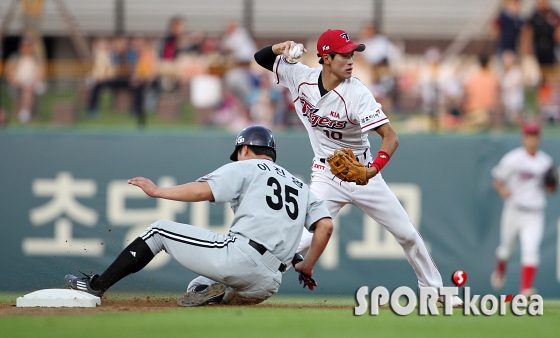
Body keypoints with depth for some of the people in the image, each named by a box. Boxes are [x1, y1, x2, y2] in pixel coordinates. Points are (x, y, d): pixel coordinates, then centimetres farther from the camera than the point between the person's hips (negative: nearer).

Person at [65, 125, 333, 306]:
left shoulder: (246, 168, 9)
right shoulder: (300, 187, 27)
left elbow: (203, 190, -8)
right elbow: (326, 225, 12)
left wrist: (157, 191, 2)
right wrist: (307, 266, 22)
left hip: (239, 256, -6)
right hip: (267, 285, 6)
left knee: (160, 230, 11)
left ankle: (97, 286, 6)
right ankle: (217, 294, -8)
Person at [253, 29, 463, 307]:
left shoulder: (356, 94, -20)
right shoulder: (300, 77, -11)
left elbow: (390, 136, -26)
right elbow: (261, 58, 1)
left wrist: (375, 167, -45)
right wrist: (280, 47, -22)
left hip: (364, 174, 0)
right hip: (326, 177, 0)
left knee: (408, 234, 5)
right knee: (304, 238, -20)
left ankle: (433, 289, 25)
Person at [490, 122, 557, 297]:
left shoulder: (546, 162, 7)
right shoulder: (513, 159, -6)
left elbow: (551, 189, 17)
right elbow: (497, 182, -2)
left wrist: (551, 185, -6)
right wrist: (502, 190, -23)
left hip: (535, 215, 2)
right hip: (514, 210, -2)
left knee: (531, 249, -14)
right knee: (507, 248, 12)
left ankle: (526, 289, -18)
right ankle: (499, 273, 45)